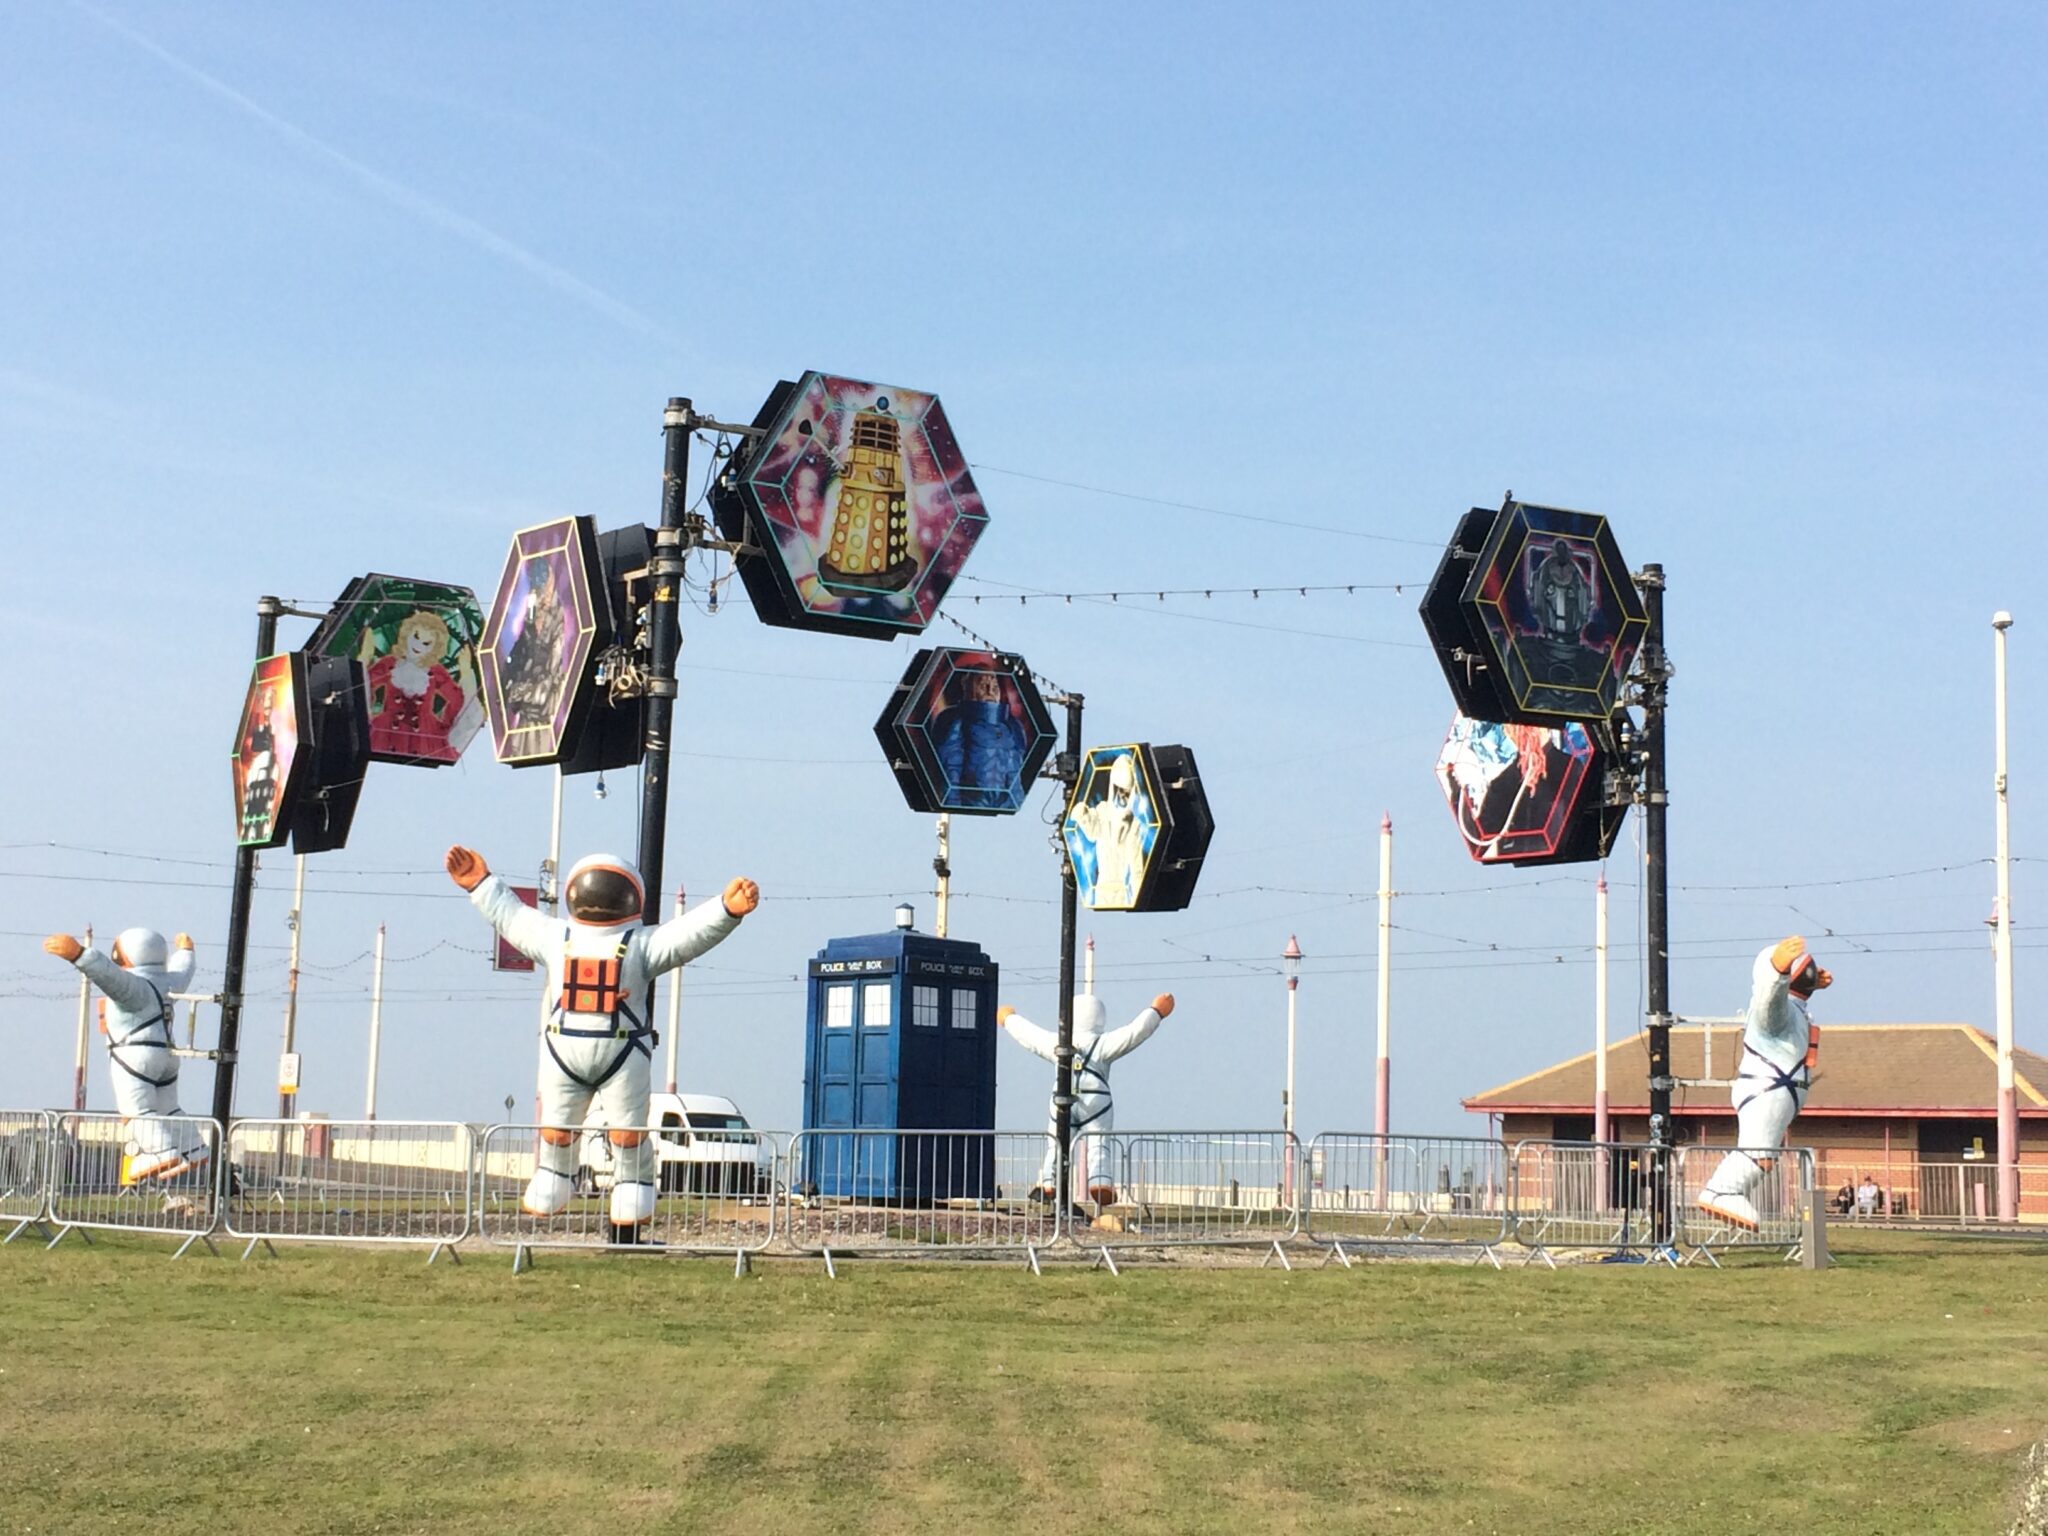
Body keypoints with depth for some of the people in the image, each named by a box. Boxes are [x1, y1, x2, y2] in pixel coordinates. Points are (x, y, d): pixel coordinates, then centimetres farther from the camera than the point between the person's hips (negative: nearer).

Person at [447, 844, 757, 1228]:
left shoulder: (642, 943, 0)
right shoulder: (555, 936, 10)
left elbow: (690, 933, -12)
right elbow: (510, 915, 21)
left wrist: (726, 909, -27)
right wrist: (481, 885, 23)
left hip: (622, 1052, -3)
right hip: (562, 1051, 3)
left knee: (628, 1133, 0)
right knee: (555, 1131, 13)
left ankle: (633, 1195, 15)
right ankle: (551, 1186, 34)